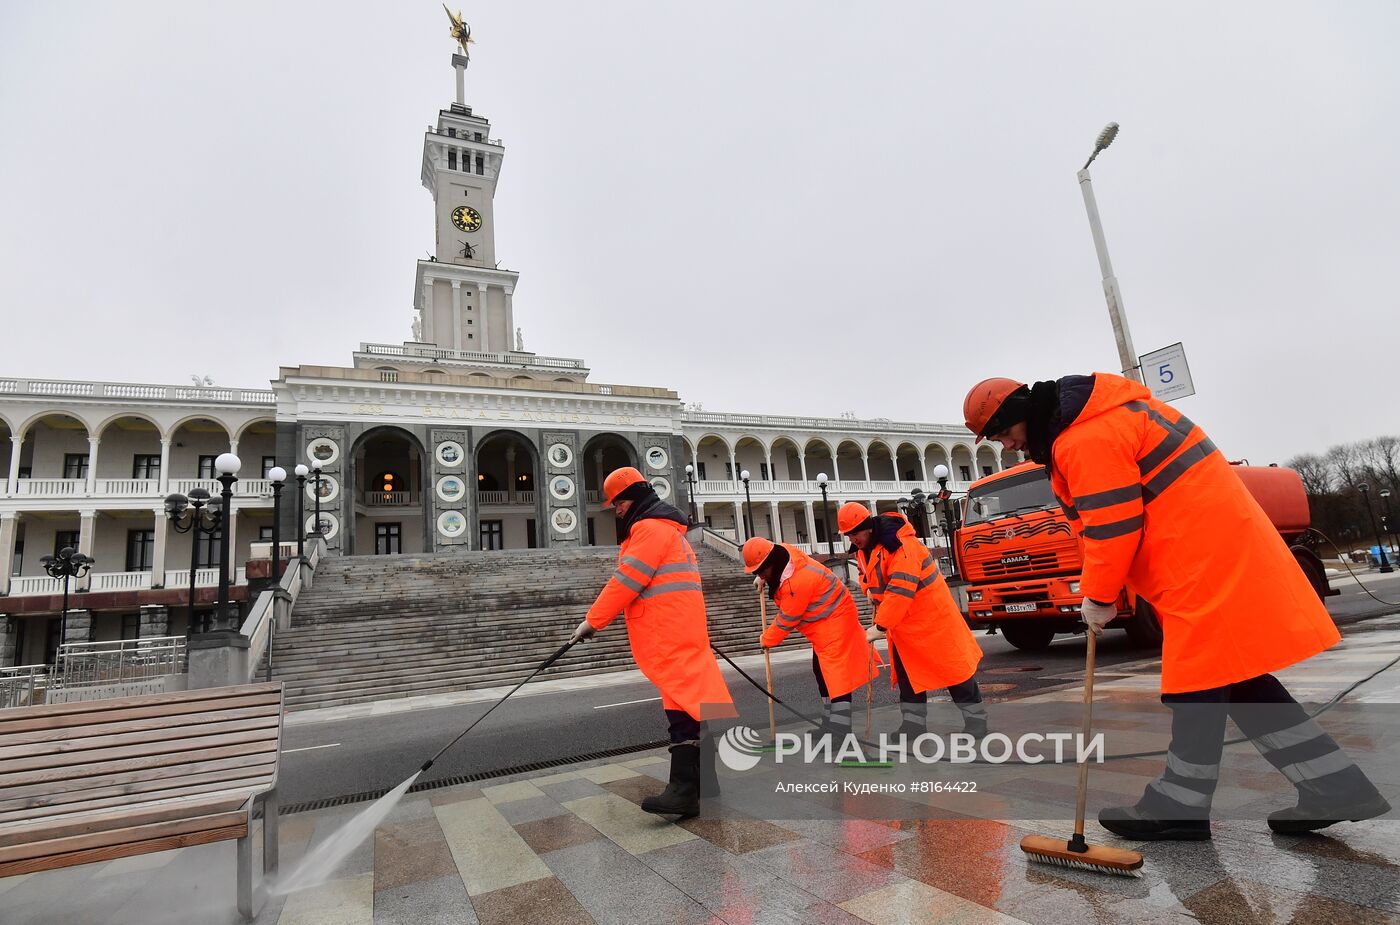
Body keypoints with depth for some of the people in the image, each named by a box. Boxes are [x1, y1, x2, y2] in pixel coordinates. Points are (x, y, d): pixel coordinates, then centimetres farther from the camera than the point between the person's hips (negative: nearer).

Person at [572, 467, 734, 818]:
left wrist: (592, 621, -6)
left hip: (669, 634, -11)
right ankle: (705, 780, 21)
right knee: (694, 698, 12)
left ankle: (685, 790, -13)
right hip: (681, 631, 11)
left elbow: (625, 582, -13)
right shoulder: (665, 527, 24)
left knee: (682, 701, -13)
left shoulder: (650, 528, -9)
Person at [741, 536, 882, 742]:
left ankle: (840, 736, -14)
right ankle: (830, 726, 29)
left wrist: (767, 639, -6)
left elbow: (787, 619, -21)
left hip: (834, 621, -11)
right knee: (821, 671, 17)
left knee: (836, 676, -13)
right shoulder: (784, 552, -6)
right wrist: (762, 579, 6)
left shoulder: (797, 581, -33)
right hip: (825, 620, 11)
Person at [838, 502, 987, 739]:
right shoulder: (864, 552, 3)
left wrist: (879, 627, -29)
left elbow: (900, 591, -32)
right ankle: (913, 725, 19)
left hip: (930, 615, -8)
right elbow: (876, 589, 14)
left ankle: (975, 719, 17)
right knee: (907, 675, 11)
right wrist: (880, 620, 0)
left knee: (952, 667, 2)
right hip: (902, 625, 8)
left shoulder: (901, 545, -27)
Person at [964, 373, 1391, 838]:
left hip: (1200, 550, -11)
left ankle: (1179, 807, 8)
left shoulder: (1084, 439, -21)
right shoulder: (1091, 417, 14)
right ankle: (1335, 786, 21)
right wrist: (1100, 587, 14)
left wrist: (1097, 597, -8)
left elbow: (1114, 526, -21)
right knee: (1232, 672, 15)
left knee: (1197, 682, -3)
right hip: (1213, 540, 11)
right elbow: (1105, 520, 19)